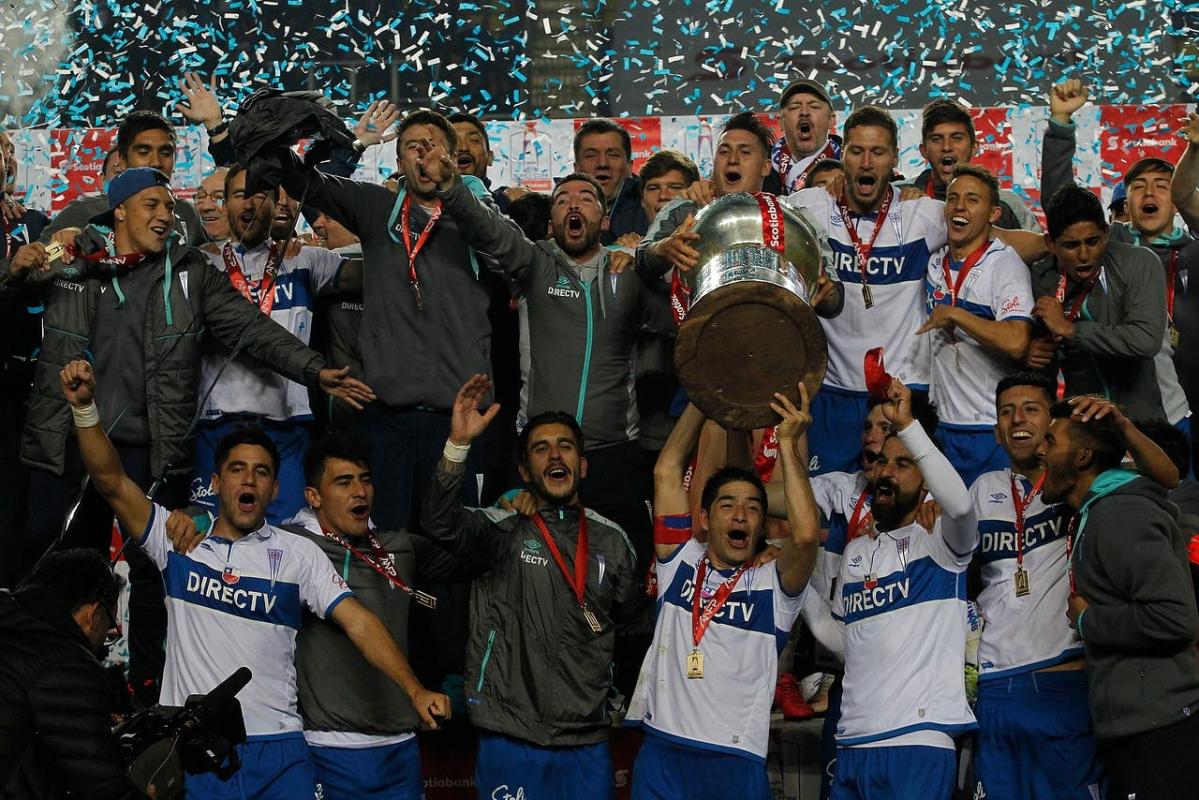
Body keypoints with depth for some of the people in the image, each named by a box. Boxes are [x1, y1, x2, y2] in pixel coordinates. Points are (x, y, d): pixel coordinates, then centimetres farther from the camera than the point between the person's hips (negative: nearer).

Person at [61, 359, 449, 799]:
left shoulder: (298, 553, 5)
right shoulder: (177, 539, 6)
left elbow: (357, 621, -2)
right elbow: (112, 481, -4)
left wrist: (415, 689, -14)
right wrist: (84, 407, -18)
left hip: (277, 750, 0)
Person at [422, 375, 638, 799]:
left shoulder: (612, 540, 10)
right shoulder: (502, 529, -2)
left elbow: (634, 622, 23)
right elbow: (442, 523, -22)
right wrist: (457, 444, -33)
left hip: (587, 740, 3)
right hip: (511, 736, -3)